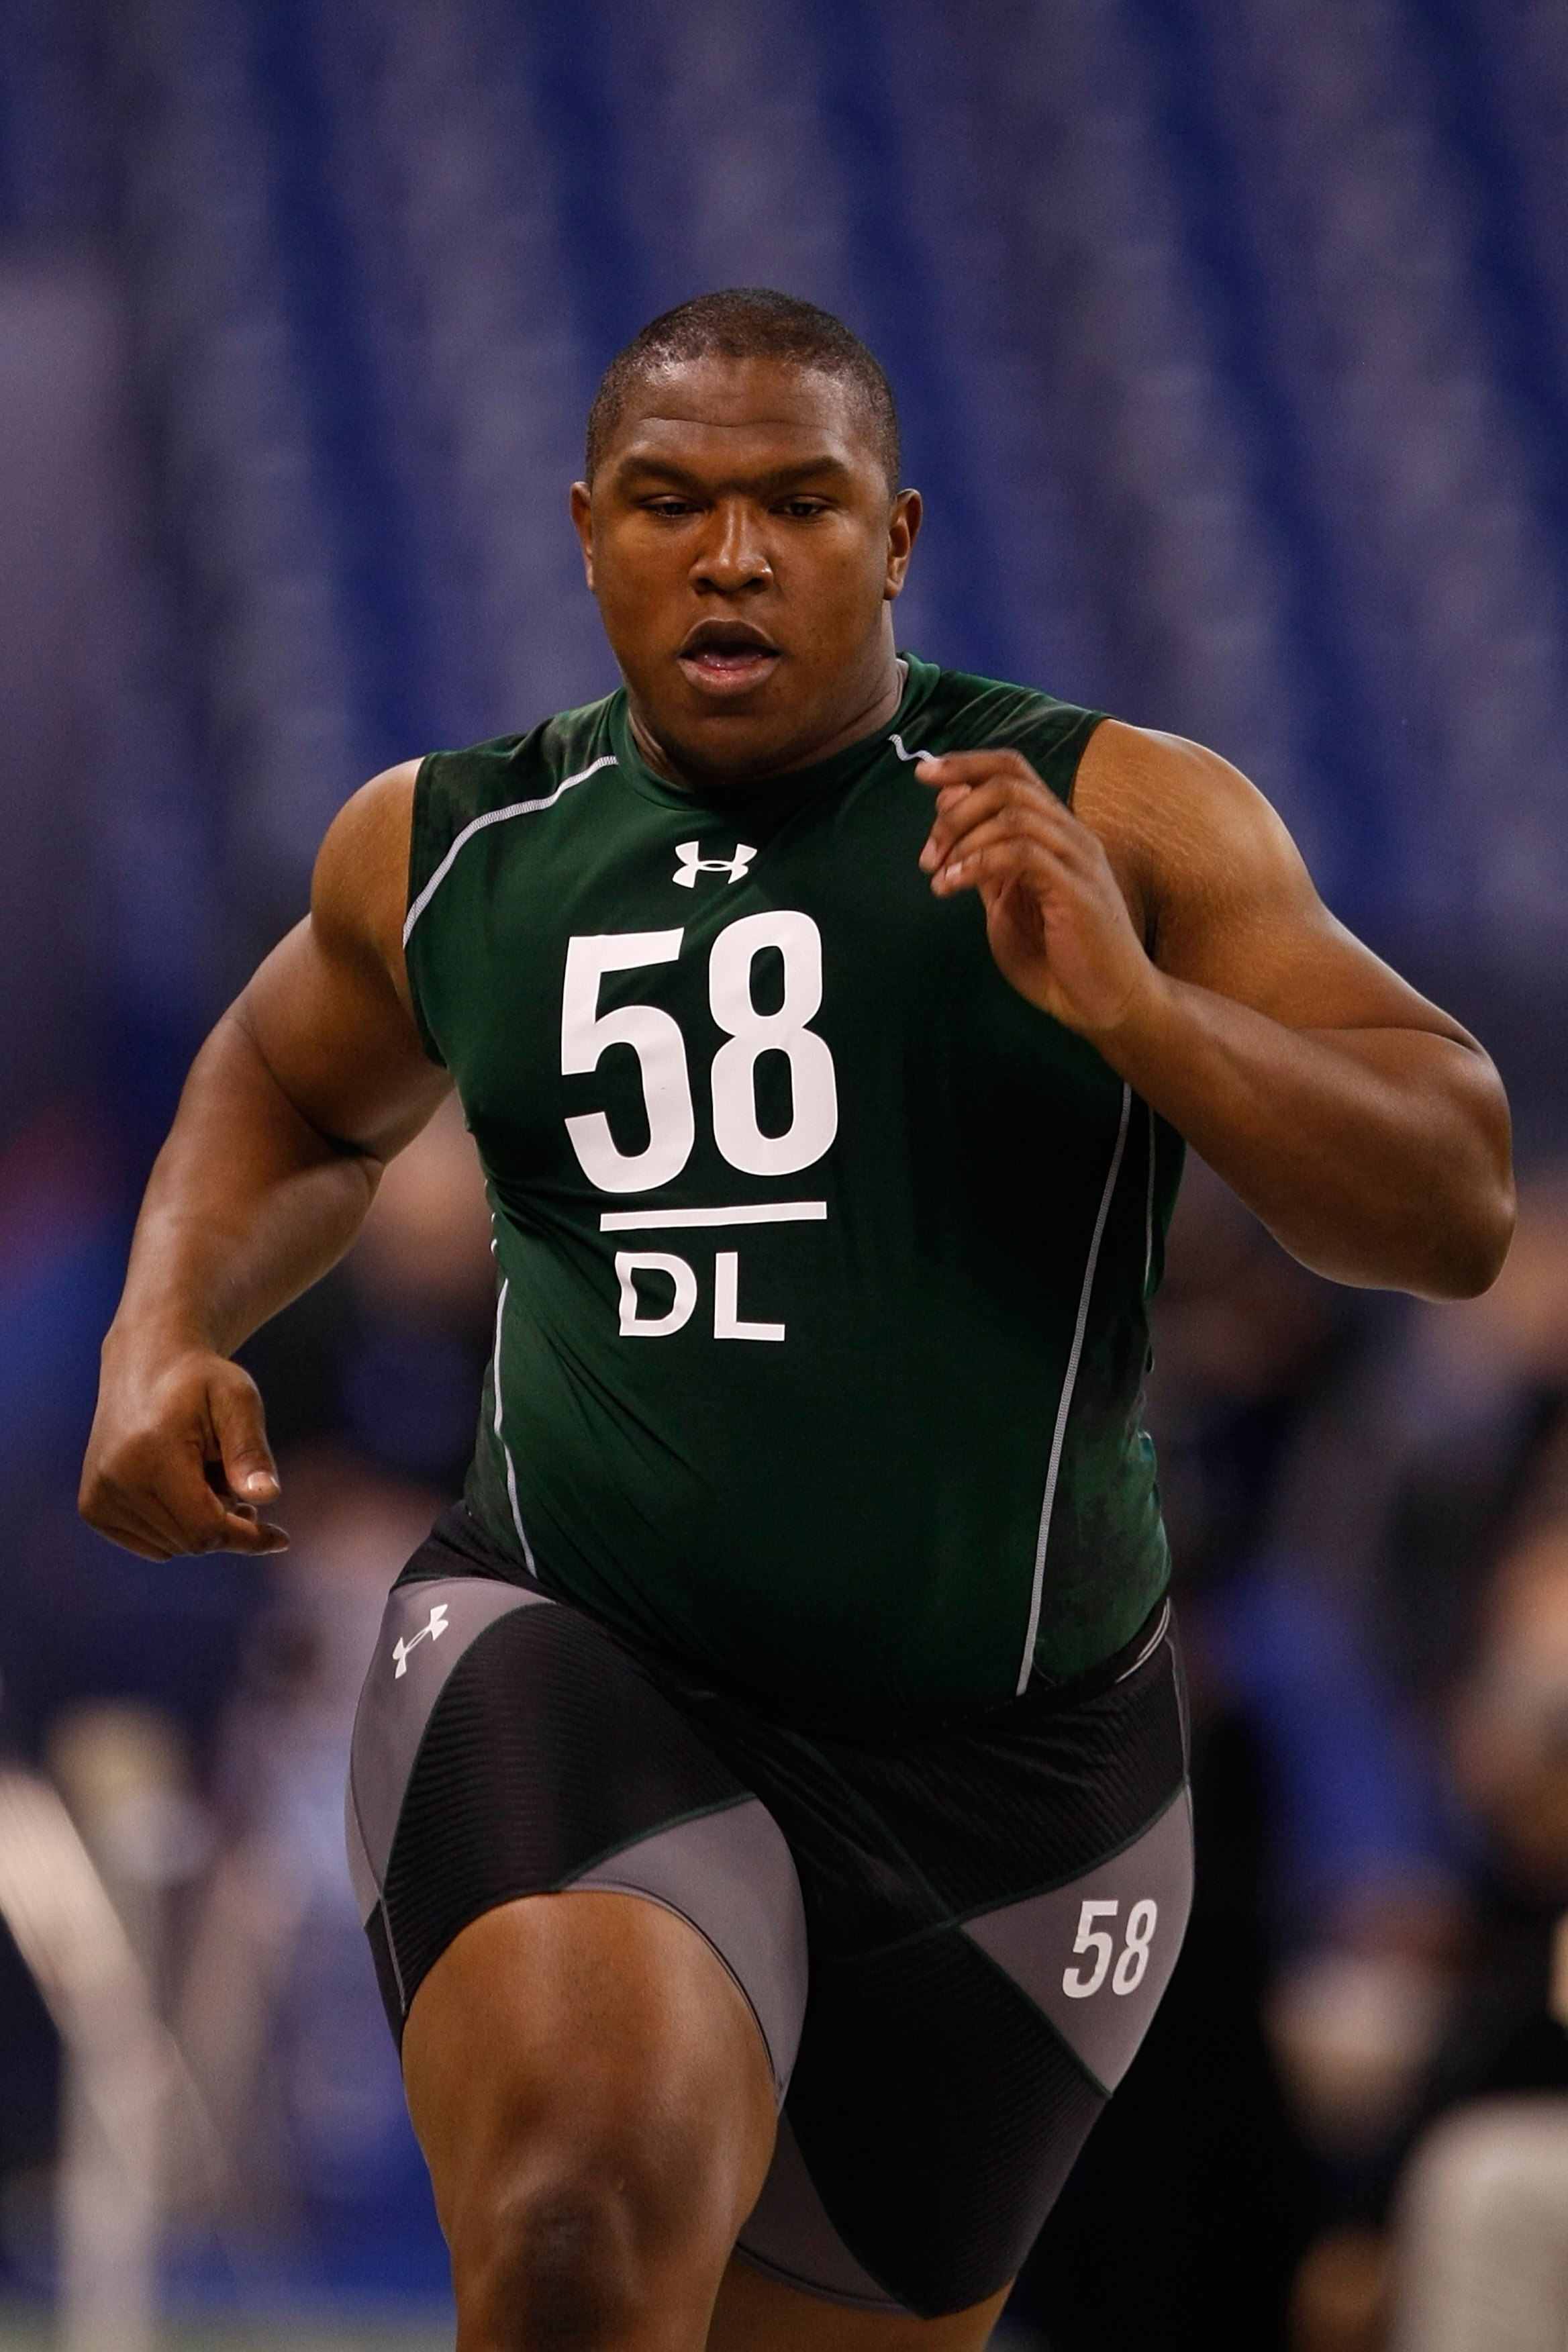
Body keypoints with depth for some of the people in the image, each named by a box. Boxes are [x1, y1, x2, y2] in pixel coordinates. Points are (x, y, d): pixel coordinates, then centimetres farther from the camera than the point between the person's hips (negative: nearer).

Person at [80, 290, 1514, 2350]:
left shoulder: (1123, 827, -5)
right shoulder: (454, 847, 4)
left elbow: (1456, 1212, -9)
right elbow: (294, 1095, 26)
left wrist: (1131, 1008, -24)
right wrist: (166, 1330, 7)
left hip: (1012, 1772, 1)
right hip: (577, 1664, -1)